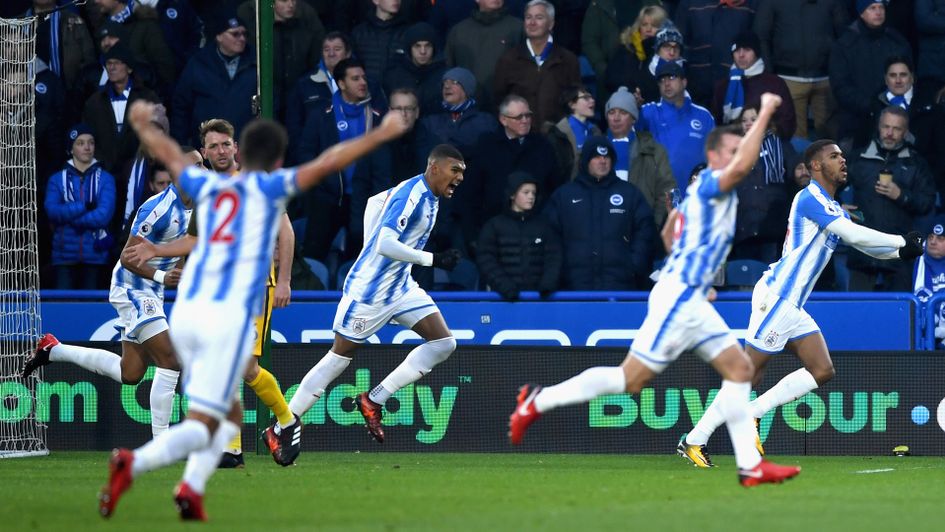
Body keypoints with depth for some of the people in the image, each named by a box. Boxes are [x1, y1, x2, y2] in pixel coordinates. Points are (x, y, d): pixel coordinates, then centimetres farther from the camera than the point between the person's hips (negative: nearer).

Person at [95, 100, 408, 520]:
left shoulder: (208, 187, 18)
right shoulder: (269, 187, 5)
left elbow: (170, 154, 35)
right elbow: (327, 163, -3)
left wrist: (142, 126, 54)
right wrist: (380, 135, 5)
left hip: (185, 312, 6)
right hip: (229, 315, -6)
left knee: (229, 414, 19)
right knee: (202, 426, -8)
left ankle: (192, 488, -2)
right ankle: (133, 463, -32)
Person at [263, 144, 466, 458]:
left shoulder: (428, 195, 7)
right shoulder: (410, 194, -22)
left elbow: (375, 202, 22)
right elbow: (385, 244, -30)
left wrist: (370, 250, 20)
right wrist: (432, 259, -27)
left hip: (400, 286, 9)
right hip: (369, 288, -9)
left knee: (443, 342, -3)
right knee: (340, 356, 0)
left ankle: (374, 400, 1)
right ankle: (279, 430, 10)